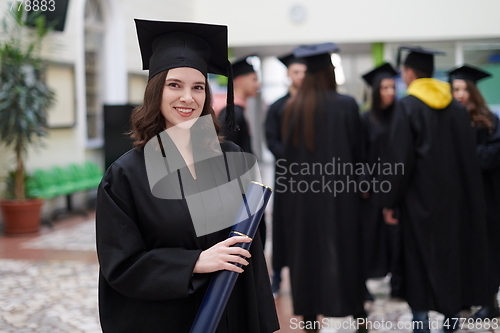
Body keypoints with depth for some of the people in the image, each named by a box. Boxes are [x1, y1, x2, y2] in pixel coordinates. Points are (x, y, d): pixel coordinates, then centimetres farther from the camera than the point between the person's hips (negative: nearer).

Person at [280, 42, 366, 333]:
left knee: (307, 250, 10)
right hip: (339, 189, -2)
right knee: (345, 249, 8)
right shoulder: (345, 105, -9)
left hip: (302, 189, 3)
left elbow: (287, 149, 5)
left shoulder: (292, 106, -2)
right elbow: (357, 148, -2)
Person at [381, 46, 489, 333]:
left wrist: (390, 201, -10)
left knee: (420, 257, 3)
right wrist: (465, 195, 14)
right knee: (451, 251, 15)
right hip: (454, 194, 5)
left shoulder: (407, 106, -11)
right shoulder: (456, 106, 5)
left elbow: (399, 158, -15)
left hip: (420, 195, -5)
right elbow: (470, 156, 7)